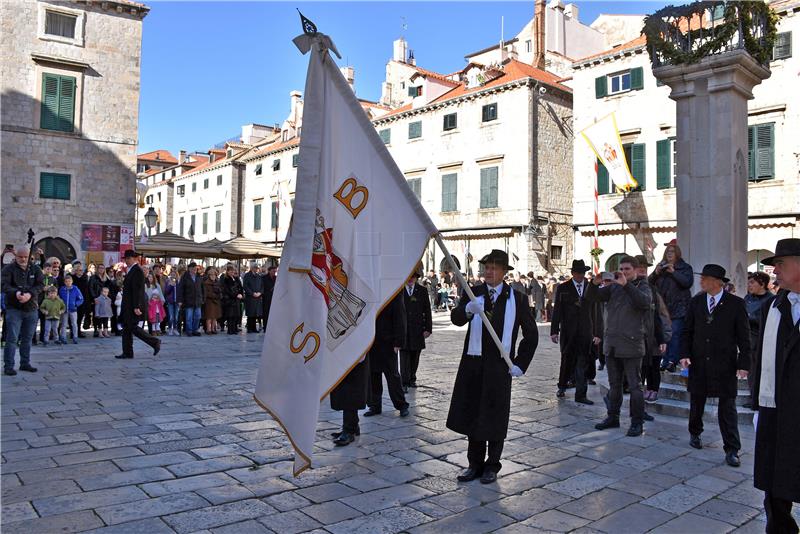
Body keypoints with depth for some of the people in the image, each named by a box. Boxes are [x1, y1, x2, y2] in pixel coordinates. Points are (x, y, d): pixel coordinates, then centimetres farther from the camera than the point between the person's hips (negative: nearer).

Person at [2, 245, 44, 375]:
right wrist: (16, 292, -34)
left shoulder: (35, 269, 7)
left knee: (27, 338, 12)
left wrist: (30, 294, -21)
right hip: (14, 309, -4)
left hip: (32, 308, 4)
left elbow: (41, 284, -4)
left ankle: (25, 363, 22)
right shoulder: (8, 269, -2)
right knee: (12, 338, -5)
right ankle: (8, 366, 1)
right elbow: (5, 285, -15)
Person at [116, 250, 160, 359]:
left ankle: (155, 342, 2)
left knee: (133, 327, -9)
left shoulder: (137, 270, -14)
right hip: (128, 305, 10)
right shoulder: (131, 270, 16)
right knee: (126, 328, 9)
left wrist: (136, 307, -24)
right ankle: (127, 353, 13)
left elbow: (138, 289, -21)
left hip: (133, 305, -10)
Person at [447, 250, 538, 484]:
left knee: (495, 418, 7)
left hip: (499, 366, -2)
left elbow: (531, 334, 5)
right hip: (472, 363, 2)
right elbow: (456, 319, -15)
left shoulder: (517, 298, 0)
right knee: (472, 415, 10)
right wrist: (468, 309, -37)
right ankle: (475, 464, 25)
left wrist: (520, 364, -3)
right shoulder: (473, 293, 2)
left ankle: (492, 466, 23)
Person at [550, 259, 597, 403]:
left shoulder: (592, 288, 6)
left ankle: (581, 394, 9)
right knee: (567, 360, 8)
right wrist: (554, 331, -3)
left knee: (583, 363, 1)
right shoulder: (562, 288, 2)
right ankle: (562, 387, 30)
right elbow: (556, 310, 0)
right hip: (567, 332, -1)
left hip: (585, 331, 1)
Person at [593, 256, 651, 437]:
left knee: (635, 386, 0)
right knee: (614, 384, 15)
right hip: (611, 344, 5)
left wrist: (626, 285, -29)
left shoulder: (642, 287, 0)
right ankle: (613, 417, 25)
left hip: (631, 344, -5)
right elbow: (595, 297, 0)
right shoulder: (613, 287, 12)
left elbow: (645, 301, -22)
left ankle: (637, 422, 8)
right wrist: (595, 284, -18)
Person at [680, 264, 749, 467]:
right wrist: (685, 354, -3)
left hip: (725, 364, -3)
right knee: (696, 401, 15)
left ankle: (731, 450, 8)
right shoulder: (696, 301, 3)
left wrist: (744, 363, -9)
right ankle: (695, 433, 37)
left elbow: (744, 336, -4)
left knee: (727, 407, 0)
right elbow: (687, 331, 7)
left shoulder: (736, 304, -6)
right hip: (699, 362, 3)